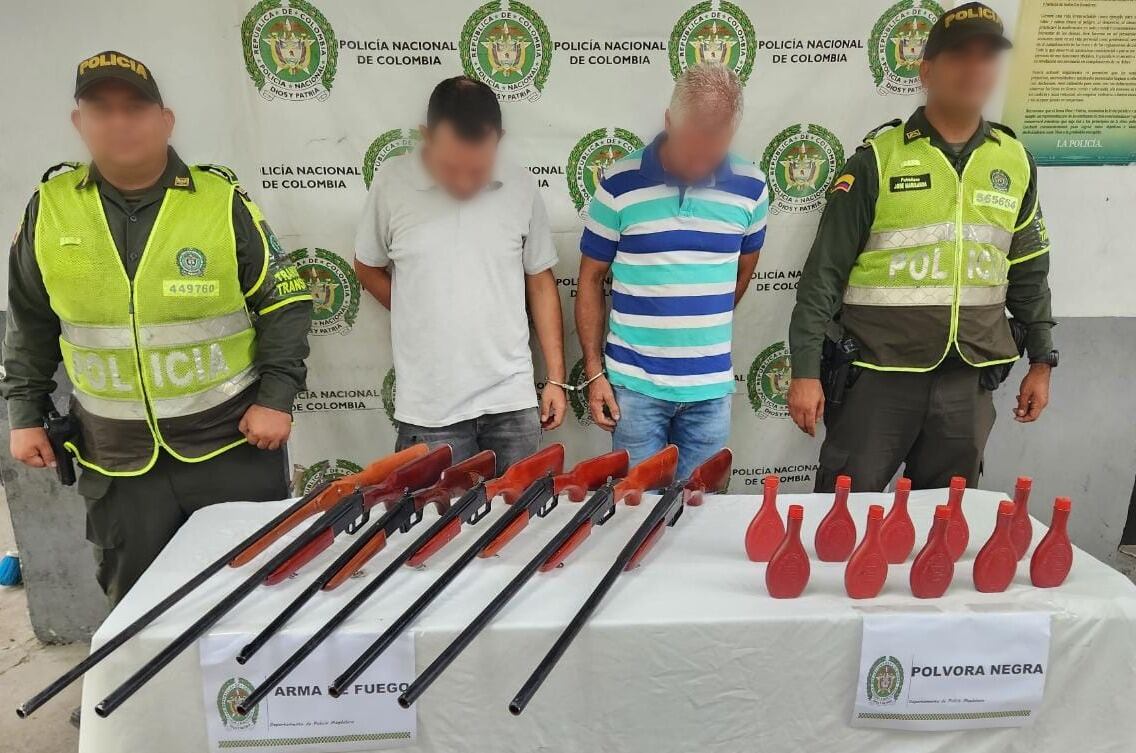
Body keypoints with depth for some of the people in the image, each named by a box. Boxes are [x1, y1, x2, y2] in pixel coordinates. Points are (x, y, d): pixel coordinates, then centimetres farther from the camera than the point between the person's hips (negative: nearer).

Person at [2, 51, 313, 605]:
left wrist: (276, 396, -11)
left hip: (233, 441, -2)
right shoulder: (50, 208, 0)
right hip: (117, 457, 3)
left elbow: (285, 304, -4)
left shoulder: (222, 201, -9)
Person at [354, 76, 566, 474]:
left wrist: (556, 379, 6)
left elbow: (541, 283, 6)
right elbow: (368, 267, 9)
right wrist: (423, 320, 1)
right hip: (429, 410, -1)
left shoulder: (521, 188, -2)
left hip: (512, 400, 2)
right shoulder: (392, 182, -6)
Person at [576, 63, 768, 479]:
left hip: (711, 386, 2)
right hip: (634, 385, -2)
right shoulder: (620, 183, -7)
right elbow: (591, 279, 0)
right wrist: (594, 371, -2)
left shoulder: (749, 187, 0)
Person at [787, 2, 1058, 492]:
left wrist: (1041, 360, 14)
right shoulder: (879, 158, -7)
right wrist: (805, 369, -11)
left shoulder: (1016, 162, 7)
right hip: (878, 374, -4)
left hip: (969, 379, 4)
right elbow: (825, 270, -8)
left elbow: (1029, 272, 16)